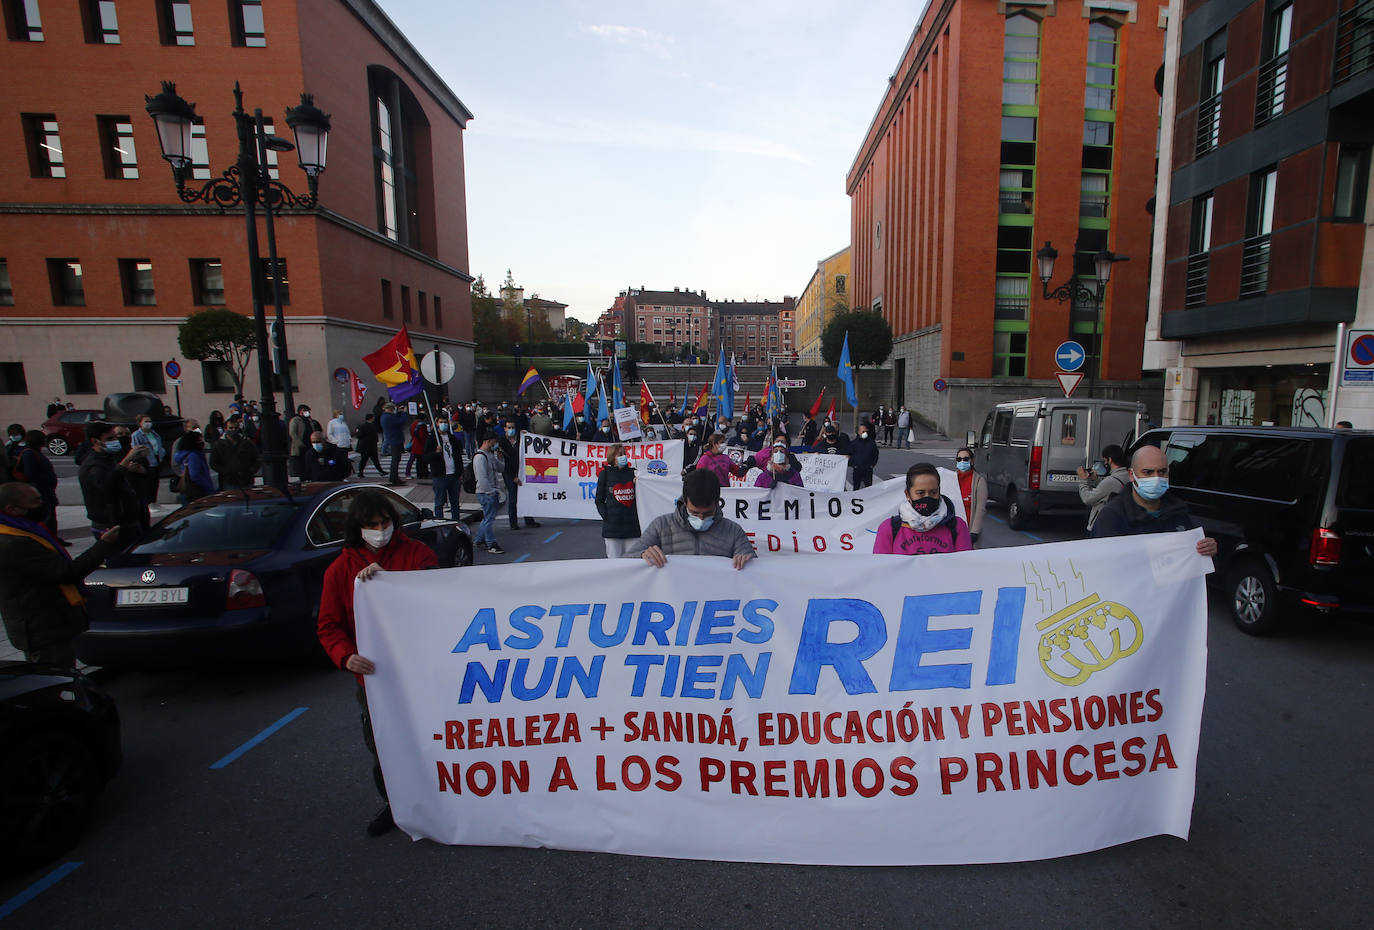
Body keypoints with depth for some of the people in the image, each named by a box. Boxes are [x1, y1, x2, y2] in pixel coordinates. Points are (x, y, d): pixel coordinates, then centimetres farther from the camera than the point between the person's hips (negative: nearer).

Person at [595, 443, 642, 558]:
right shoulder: (605, 474, 5)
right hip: (612, 526, -2)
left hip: (633, 525, 2)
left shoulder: (633, 472, 9)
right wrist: (605, 516, -6)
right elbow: (599, 499, 7)